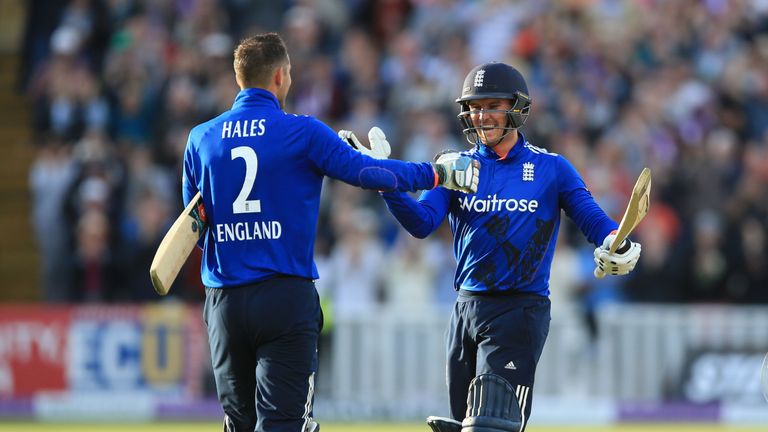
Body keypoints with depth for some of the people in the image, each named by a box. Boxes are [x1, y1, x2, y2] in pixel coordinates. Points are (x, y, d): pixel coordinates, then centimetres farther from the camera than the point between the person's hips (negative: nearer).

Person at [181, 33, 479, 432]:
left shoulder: (201, 139, 7)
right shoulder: (302, 132, -5)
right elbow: (364, 171, -8)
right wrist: (439, 174, 3)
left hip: (224, 303, 4)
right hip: (287, 300, -4)